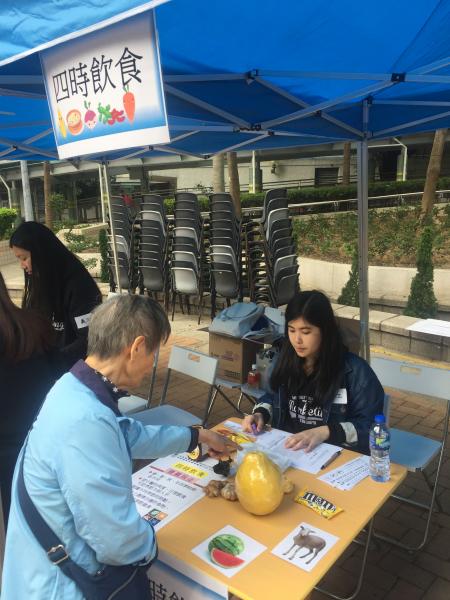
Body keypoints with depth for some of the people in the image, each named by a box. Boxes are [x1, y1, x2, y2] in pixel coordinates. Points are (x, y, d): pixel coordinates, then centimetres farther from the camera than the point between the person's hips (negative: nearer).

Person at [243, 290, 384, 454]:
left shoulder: (355, 371, -10)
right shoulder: (286, 360, 5)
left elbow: (372, 427, -11)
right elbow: (272, 398, 22)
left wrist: (325, 432, -24)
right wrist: (260, 414, 1)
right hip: (285, 450, 5)